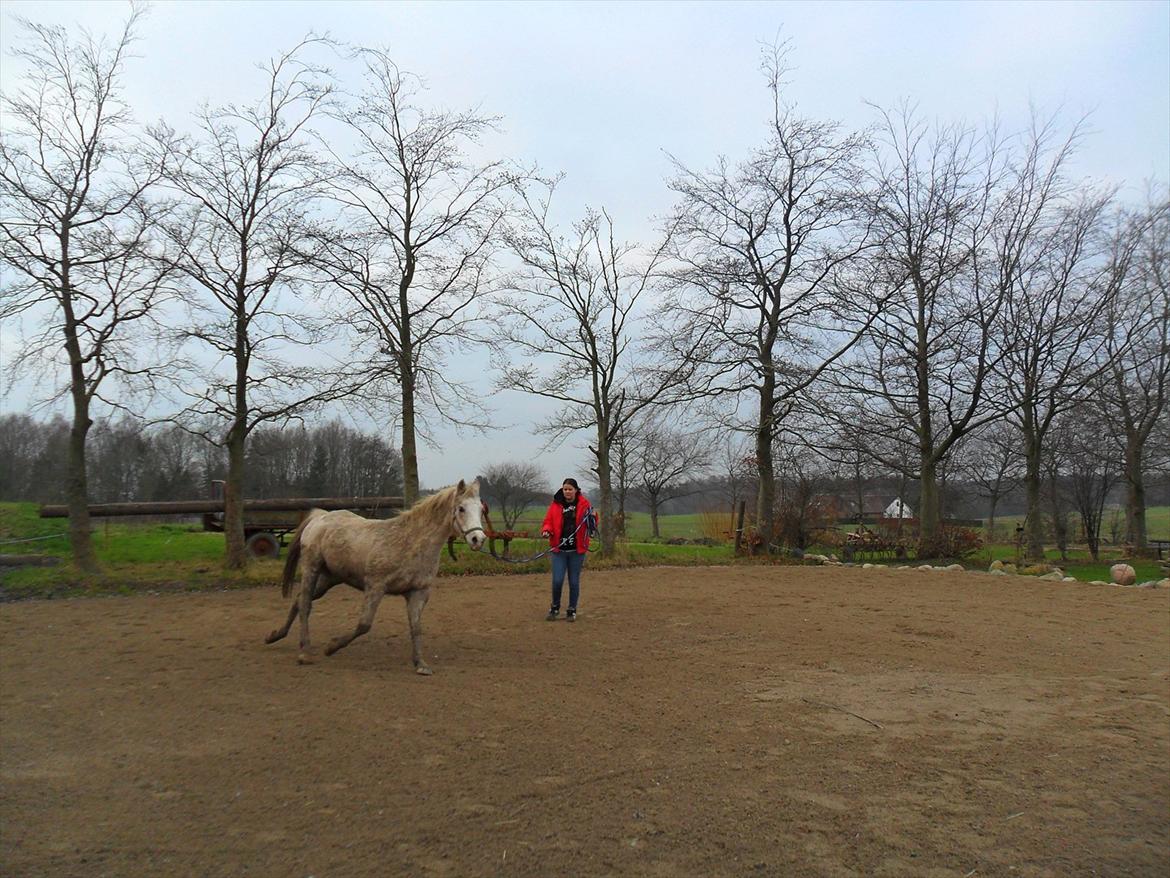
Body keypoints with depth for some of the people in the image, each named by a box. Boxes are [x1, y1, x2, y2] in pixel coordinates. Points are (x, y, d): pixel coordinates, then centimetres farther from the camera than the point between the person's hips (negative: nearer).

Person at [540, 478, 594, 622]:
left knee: (574, 581, 7)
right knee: (557, 580, -5)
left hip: (577, 550, 0)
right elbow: (547, 521, 6)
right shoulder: (555, 504, 2)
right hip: (559, 550, 0)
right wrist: (546, 530, -14)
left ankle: (572, 610, 22)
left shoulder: (584, 504, 0)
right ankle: (555, 608, 19)